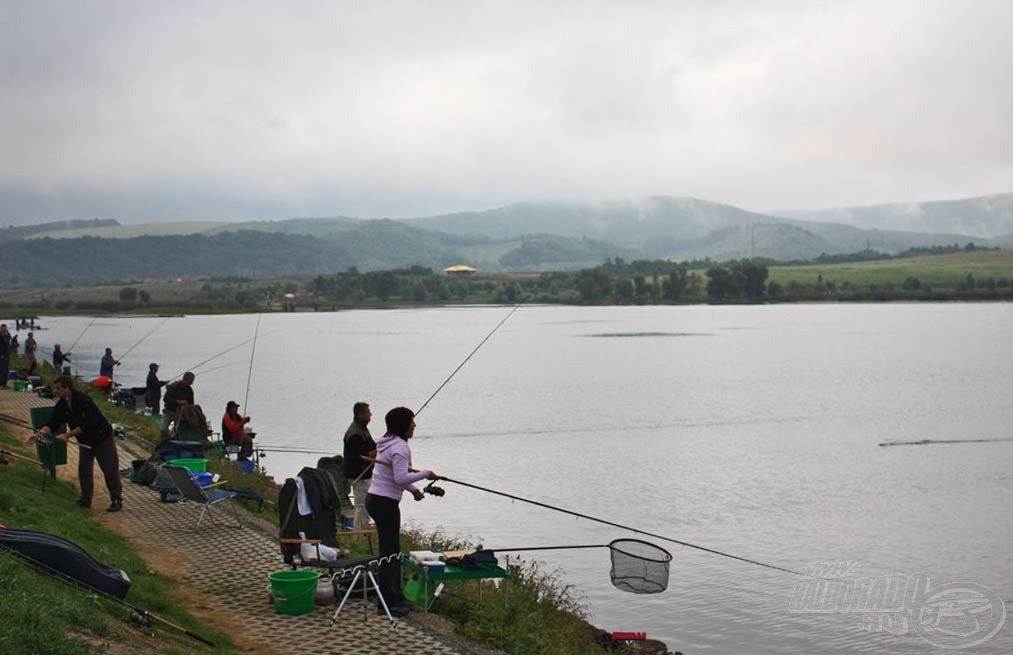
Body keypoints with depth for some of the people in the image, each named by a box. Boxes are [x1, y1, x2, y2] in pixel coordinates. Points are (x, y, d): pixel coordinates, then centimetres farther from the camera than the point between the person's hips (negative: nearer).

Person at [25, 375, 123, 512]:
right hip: (85, 441, 7)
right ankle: (85, 499, 17)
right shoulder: (62, 404, -4)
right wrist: (39, 433, -24)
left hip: (102, 438, -7)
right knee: (83, 469, 5)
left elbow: (86, 425, -31)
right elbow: (53, 423, -8)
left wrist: (68, 435, -30)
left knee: (110, 469, -3)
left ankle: (116, 500, 4)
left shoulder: (83, 401, -28)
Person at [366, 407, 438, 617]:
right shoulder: (400, 447, -16)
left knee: (391, 550, 15)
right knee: (390, 551, -6)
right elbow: (401, 478, -25)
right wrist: (424, 474, -14)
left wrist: (413, 489, 18)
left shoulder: (388, 443, 16)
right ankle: (388, 602, -2)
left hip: (375, 499, 10)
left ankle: (396, 597, 23)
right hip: (385, 502, -10)